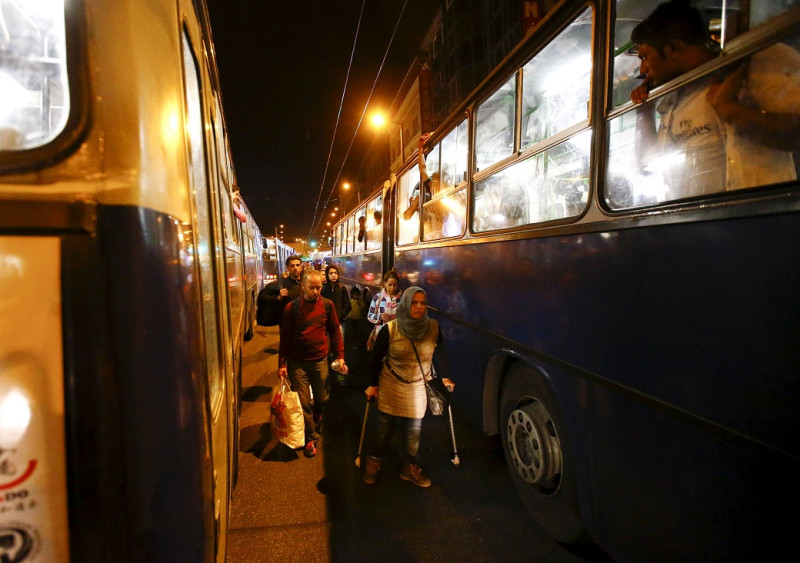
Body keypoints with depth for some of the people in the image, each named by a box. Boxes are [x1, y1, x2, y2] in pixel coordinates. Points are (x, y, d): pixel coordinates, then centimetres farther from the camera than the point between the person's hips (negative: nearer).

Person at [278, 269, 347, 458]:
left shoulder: (327, 305, -4)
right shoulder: (292, 307, -8)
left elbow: (335, 332, 4)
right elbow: (285, 337, -3)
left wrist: (340, 356, 1)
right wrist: (282, 364, -5)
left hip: (320, 361, 2)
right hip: (297, 363, -2)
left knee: (321, 398, 16)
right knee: (303, 402, 3)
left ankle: (316, 415, 50)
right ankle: (311, 437, 22)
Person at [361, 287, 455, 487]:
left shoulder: (434, 328, -10)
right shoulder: (389, 329, -16)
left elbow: (440, 354, 6)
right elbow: (376, 358, -6)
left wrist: (444, 377, 9)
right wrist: (373, 385, -3)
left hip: (418, 387, 2)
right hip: (390, 384, -2)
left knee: (414, 429, 8)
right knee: (385, 427, 9)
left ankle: (409, 467, 27)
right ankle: (373, 462, 29)